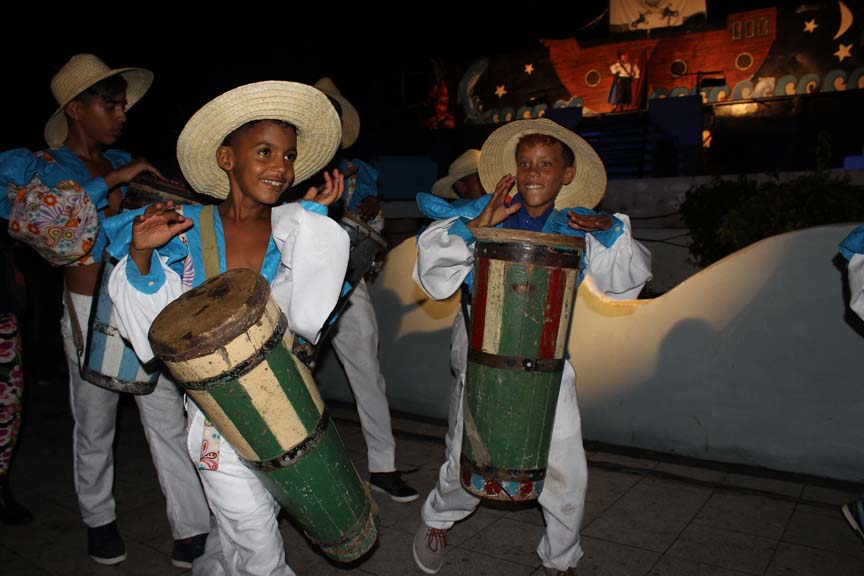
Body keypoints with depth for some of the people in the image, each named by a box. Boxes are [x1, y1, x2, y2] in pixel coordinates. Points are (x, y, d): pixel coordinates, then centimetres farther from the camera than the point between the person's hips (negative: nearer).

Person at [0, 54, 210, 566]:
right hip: (91, 313, -3)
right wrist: (112, 180, -23)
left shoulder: (124, 163, 11)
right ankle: (99, 520, 35)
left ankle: (193, 534, 9)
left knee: (169, 419, 2)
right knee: (96, 428, 12)